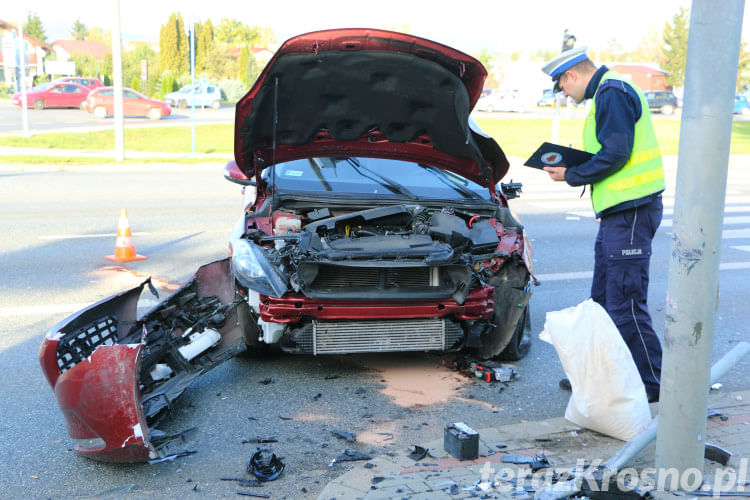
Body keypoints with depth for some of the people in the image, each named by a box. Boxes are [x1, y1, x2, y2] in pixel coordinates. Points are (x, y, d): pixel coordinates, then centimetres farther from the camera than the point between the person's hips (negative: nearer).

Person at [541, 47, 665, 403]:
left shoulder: (612, 93, -13)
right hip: (619, 213, 11)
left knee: (626, 304, -5)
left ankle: (651, 385, 6)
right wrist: (572, 165, 12)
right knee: (602, 300, 16)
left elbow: (616, 154, -21)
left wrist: (572, 176, -10)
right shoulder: (608, 93, 20)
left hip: (630, 212, -11)